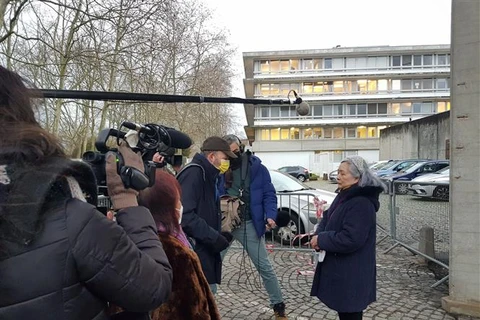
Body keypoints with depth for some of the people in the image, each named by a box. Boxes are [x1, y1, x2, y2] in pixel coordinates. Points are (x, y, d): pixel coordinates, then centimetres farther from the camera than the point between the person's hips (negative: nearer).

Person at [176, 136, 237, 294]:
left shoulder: (207, 176, 16)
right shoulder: (193, 173, -16)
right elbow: (184, 215, -27)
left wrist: (219, 234, 7)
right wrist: (214, 237, -21)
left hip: (205, 254, 10)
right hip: (195, 255, -10)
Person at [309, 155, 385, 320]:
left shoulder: (361, 204, -24)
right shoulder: (345, 196, 7)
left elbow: (350, 240, -30)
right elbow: (328, 218, 12)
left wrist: (321, 240, -19)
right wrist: (318, 235, -8)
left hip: (351, 274, -9)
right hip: (340, 268, 9)